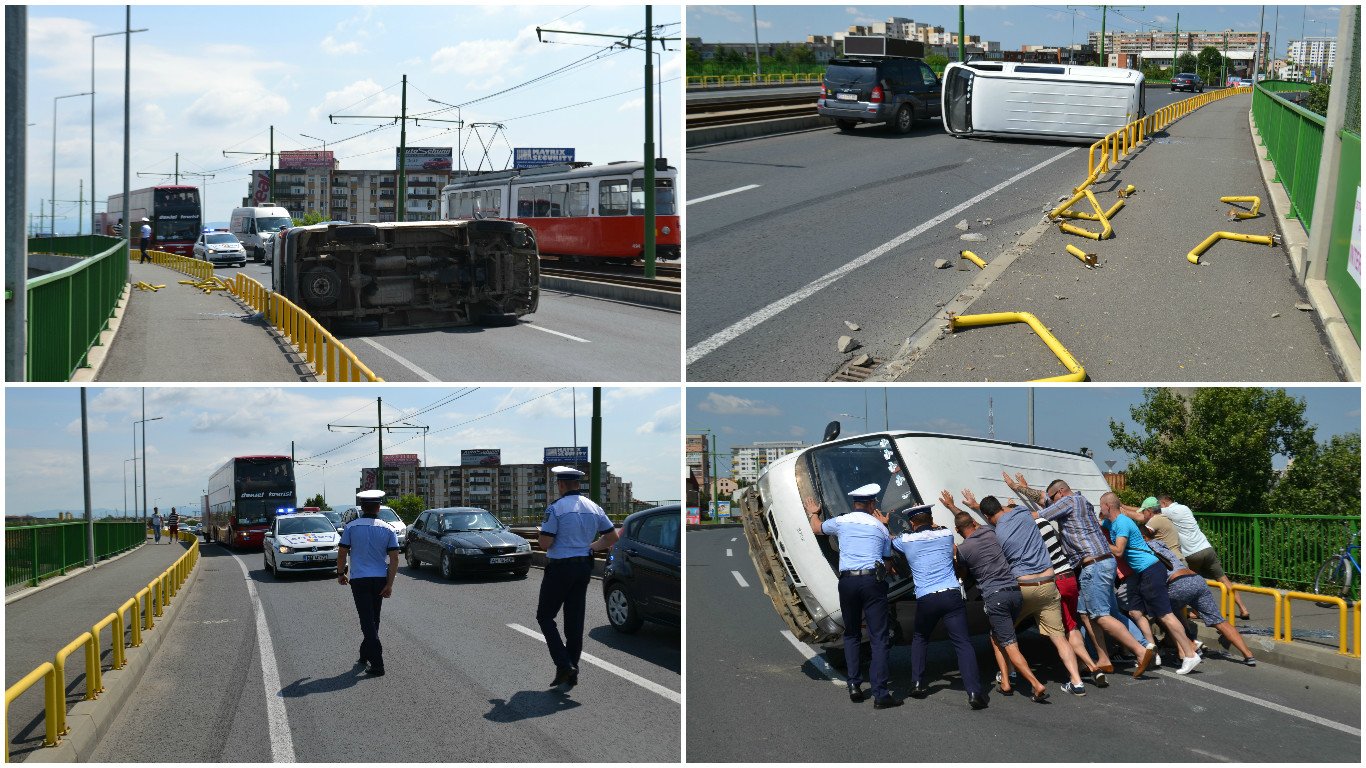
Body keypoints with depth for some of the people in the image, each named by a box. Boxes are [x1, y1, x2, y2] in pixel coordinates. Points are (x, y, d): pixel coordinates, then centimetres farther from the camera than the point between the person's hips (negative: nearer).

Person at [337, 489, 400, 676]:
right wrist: (389, 585, 1)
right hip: (380, 580, 3)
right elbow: (394, 559, -2)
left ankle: (377, 664, -14)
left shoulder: (351, 527, -5)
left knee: (367, 621, -5)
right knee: (373, 620, 18)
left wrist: (341, 573, 14)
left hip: (359, 580, -3)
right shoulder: (388, 530, 1)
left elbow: (342, 553, -1)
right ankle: (365, 655, 31)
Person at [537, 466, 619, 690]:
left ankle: (564, 665, -10)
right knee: (575, 620, 10)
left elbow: (545, 543, -17)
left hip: (560, 568, -6)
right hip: (584, 567, 6)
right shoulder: (594, 508, 6)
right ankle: (571, 674, 12)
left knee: (545, 616, 6)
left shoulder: (556, 508, -14)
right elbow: (612, 537, 10)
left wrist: (545, 540, 5)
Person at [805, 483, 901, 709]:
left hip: (847, 581, 2)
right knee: (878, 638, -3)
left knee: (851, 635, 19)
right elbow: (886, 561, 16)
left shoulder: (841, 521, 11)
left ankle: (854, 685, 11)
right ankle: (880, 694, -10)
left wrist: (812, 513, 53)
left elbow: (818, 528, 30)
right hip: (873, 580, -2)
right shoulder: (880, 528, 11)